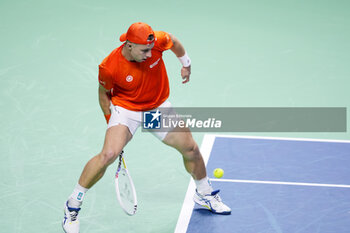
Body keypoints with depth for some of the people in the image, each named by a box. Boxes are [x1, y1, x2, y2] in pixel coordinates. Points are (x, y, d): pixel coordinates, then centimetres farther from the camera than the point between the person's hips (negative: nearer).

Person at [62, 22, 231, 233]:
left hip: (159, 106, 4)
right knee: (108, 154, -26)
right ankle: (73, 206, -9)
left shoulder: (157, 41, -24)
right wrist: (112, 125, -3)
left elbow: (174, 42, 2)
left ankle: (205, 194, 38)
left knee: (191, 149, 8)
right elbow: (104, 92, -6)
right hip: (126, 109, -4)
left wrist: (186, 65, 15)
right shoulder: (109, 67, -27)